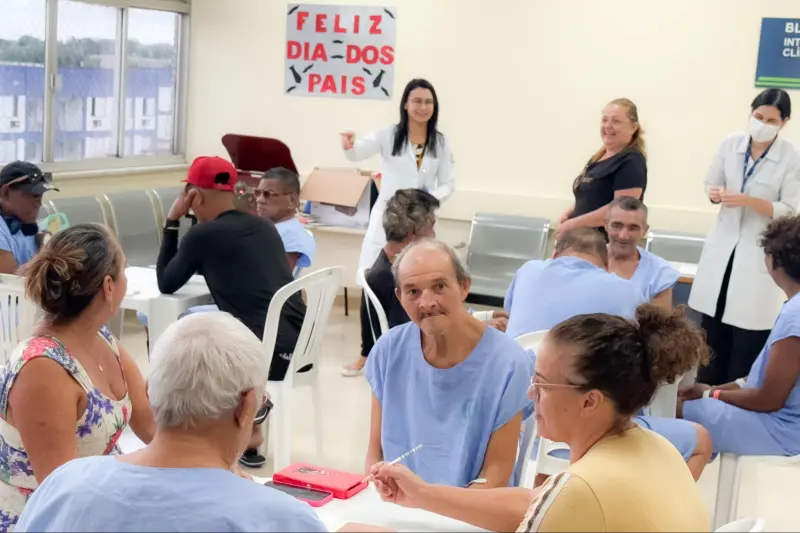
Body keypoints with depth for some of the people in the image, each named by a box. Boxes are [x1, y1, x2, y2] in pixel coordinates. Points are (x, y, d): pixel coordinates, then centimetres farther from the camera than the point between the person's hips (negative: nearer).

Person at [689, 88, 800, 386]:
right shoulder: (731, 144, -1)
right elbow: (712, 184, 10)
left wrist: (747, 200, -25)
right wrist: (715, 193, -14)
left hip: (760, 253, -4)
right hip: (724, 245, 4)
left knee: (748, 340, 0)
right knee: (712, 332, 11)